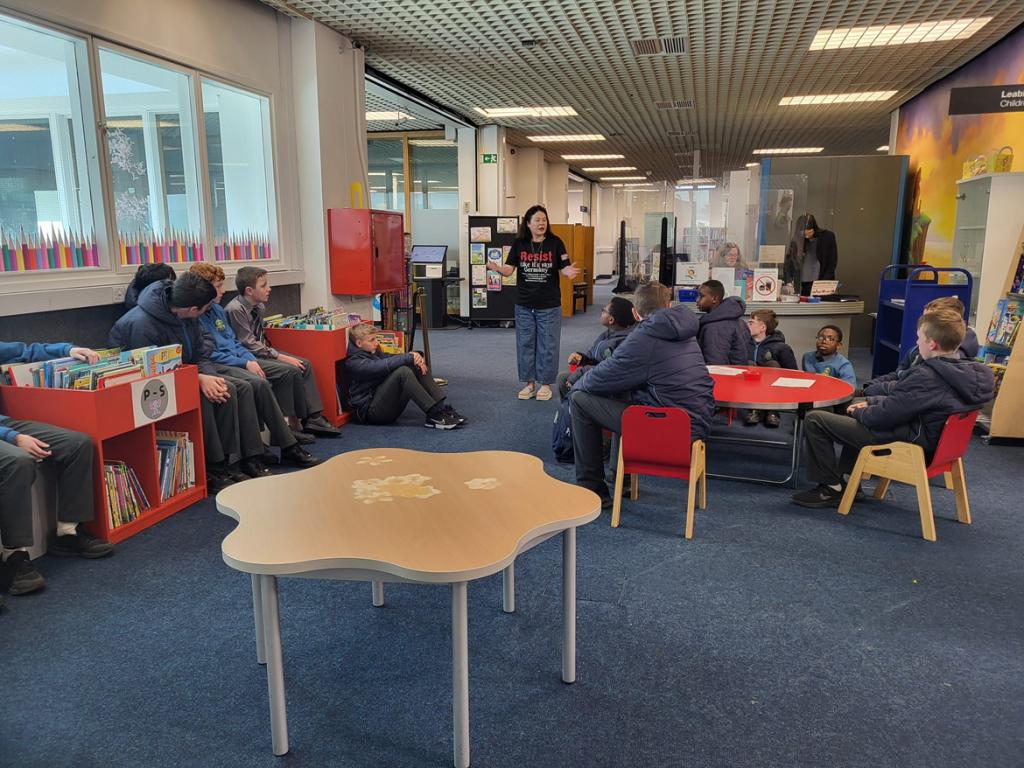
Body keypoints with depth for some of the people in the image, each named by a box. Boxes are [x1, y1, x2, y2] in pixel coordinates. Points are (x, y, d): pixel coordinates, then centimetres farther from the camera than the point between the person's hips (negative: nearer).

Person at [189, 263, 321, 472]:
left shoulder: (217, 309, 19)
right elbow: (209, 354, -13)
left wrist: (251, 359, 3)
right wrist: (244, 363, -12)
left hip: (237, 363, 7)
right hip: (216, 367, -7)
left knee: (261, 385, -21)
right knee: (258, 384, -30)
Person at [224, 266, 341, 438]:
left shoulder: (259, 307, 6)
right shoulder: (235, 310, -18)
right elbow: (249, 345, -19)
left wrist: (277, 354, 2)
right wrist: (280, 357, -19)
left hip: (261, 353, 9)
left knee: (305, 365, -3)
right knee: (291, 371, -23)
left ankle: (313, 418, -6)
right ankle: (298, 420, -8)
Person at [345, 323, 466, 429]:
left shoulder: (373, 352, 19)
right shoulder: (353, 363, -11)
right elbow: (383, 366, -26)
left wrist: (415, 357, -11)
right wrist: (409, 357, -27)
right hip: (370, 411, -9)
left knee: (417, 367, -3)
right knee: (403, 371, -28)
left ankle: (442, 408, -17)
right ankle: (434, 415, -30)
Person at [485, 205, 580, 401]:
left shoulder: (555, 243, -5)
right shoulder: (519, 243, 1)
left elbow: (564, 269, -6)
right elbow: (509, 269, -3)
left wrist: (569, 272, -29)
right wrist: (497, 268, -24)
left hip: (549, 305, -2)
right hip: (524, 305, 2)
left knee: (547, 345, 5)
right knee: (525, 344, 10)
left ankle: (545, 384, 17)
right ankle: (529, 383, 22)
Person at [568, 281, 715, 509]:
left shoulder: (643, 337, -13)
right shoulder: (684, 332, 13)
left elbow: (601, 378, -6)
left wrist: (576, 386, 18)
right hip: (698, 423, 9)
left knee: (579, 400, 1)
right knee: (621, 395, 29)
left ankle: (592, 491, 8)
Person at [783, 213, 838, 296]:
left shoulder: (827, 237, -2)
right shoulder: (796, 241, 1)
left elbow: (832, 262, 0)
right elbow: (788, 262, -2)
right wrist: (788, 281, -17)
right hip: (803, 286, 1)